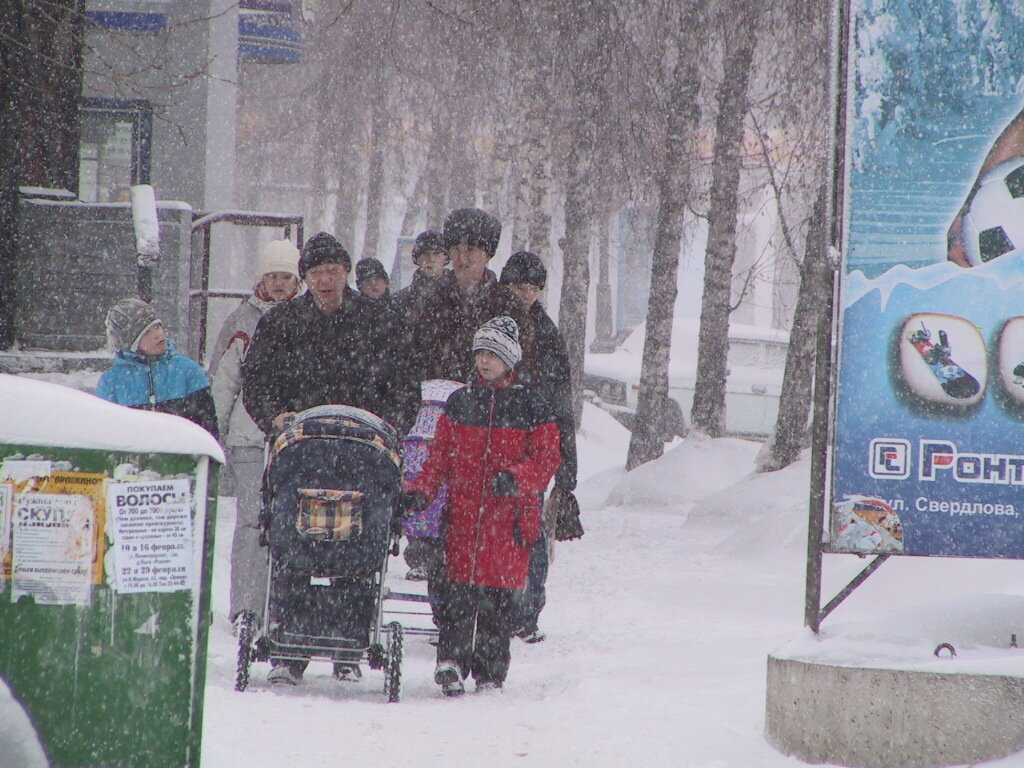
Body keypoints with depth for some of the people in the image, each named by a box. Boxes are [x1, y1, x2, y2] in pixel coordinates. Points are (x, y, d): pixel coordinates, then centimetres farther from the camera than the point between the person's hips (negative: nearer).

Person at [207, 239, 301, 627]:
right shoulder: (242, 322, 9)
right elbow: (220, 385, 10)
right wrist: (216, 436, 5)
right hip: (251, 434, -1)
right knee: (252, 521, -6)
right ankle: (246, 606, -5)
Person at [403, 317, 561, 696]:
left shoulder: (530, 405, 5)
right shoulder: (460, 402, 14)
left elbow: (547, 457, 0)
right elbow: (440, 454, 15)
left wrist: (516, 478, -18)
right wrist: (421, 490, 0)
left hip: (511, 513, -2)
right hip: (463, 511, 2)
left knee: (498, 596, -1)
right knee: (459, 589, -9)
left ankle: (491, 672, 5)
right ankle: (451, 661, -14)